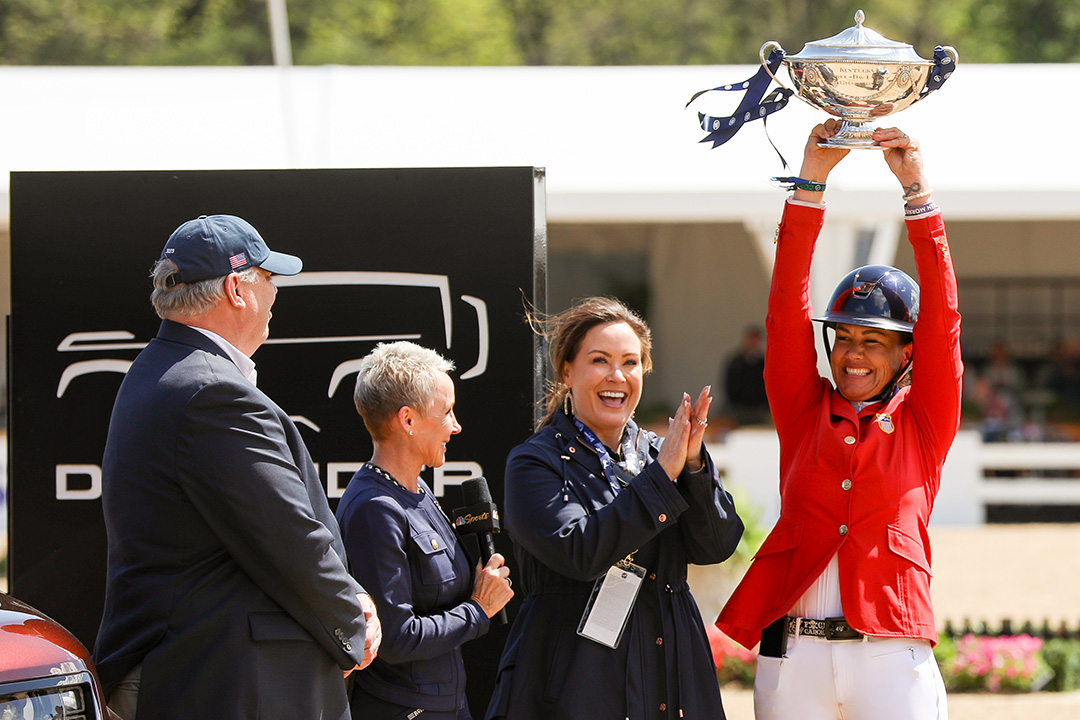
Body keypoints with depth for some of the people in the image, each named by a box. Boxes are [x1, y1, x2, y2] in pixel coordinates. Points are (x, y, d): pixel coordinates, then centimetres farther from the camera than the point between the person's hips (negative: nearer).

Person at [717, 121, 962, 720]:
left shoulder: (921, 421, 11)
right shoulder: (804, 411, 14)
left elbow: (941, 318, 2)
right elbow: (786, 309, 7)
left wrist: (917, 191, -4)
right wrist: (810, 181, 0)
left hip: (890, 654, -2)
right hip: (793, 655, 2)